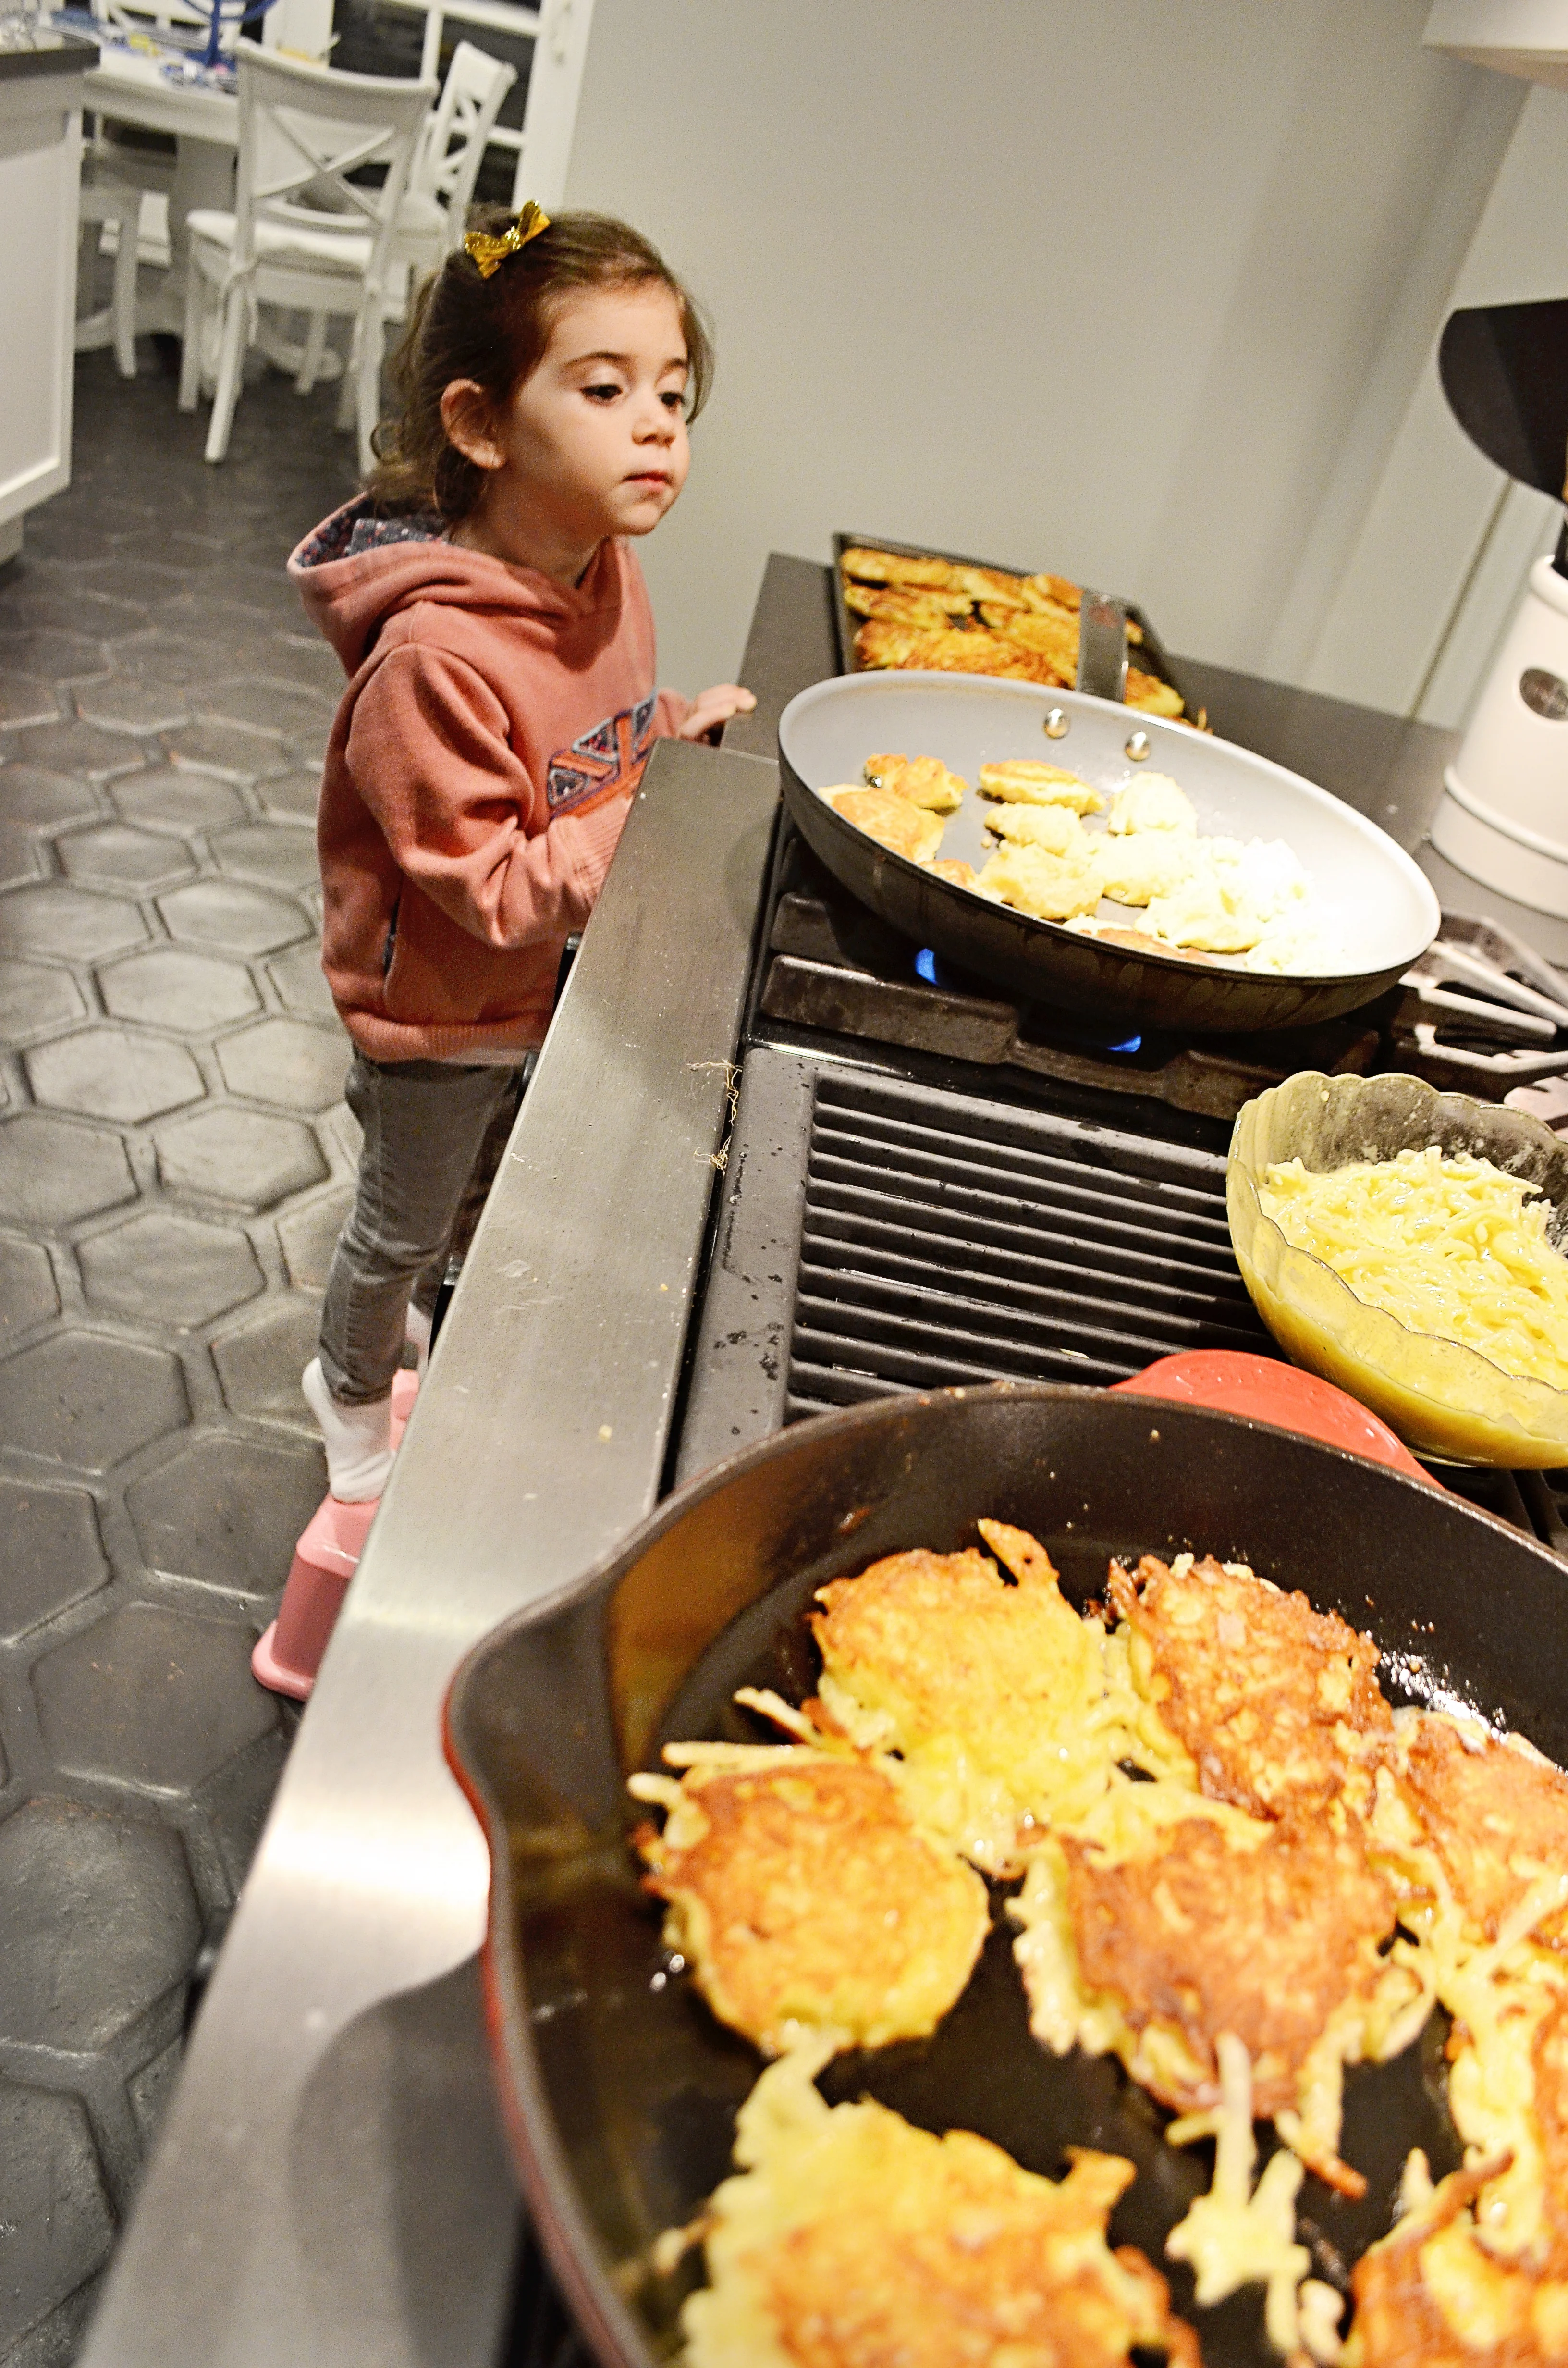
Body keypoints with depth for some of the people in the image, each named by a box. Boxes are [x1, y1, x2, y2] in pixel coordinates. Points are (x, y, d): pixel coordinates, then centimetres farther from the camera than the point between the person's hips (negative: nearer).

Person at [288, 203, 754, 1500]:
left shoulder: (605, 567, -9)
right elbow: (494, 893, -32)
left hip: (547, 983, 8)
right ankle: (354, 1393, 49)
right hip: (440, 1008, -7)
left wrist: (672, 725, -9)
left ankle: (408, 1313, 61)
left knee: (489, 1186, 30)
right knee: (408, 1218, 18)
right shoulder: (435, 655, -36)